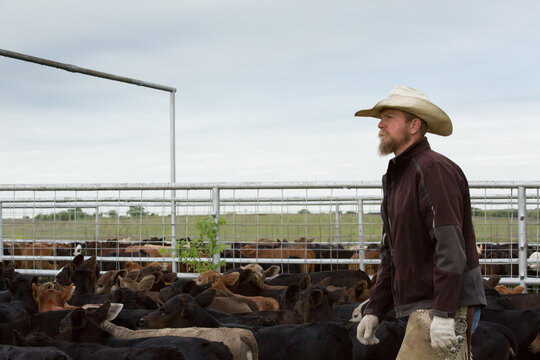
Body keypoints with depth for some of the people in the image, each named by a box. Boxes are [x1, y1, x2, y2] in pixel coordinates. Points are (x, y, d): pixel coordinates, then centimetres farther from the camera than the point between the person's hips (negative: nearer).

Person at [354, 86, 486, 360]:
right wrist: (374, 310, 15)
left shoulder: (433, 169, -12)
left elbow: (450, 247, -21)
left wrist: (443, 314, -26)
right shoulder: (396, 178, 19)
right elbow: (391, 255, 22)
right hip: (419, 308, 10)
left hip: (446, 306, -10)